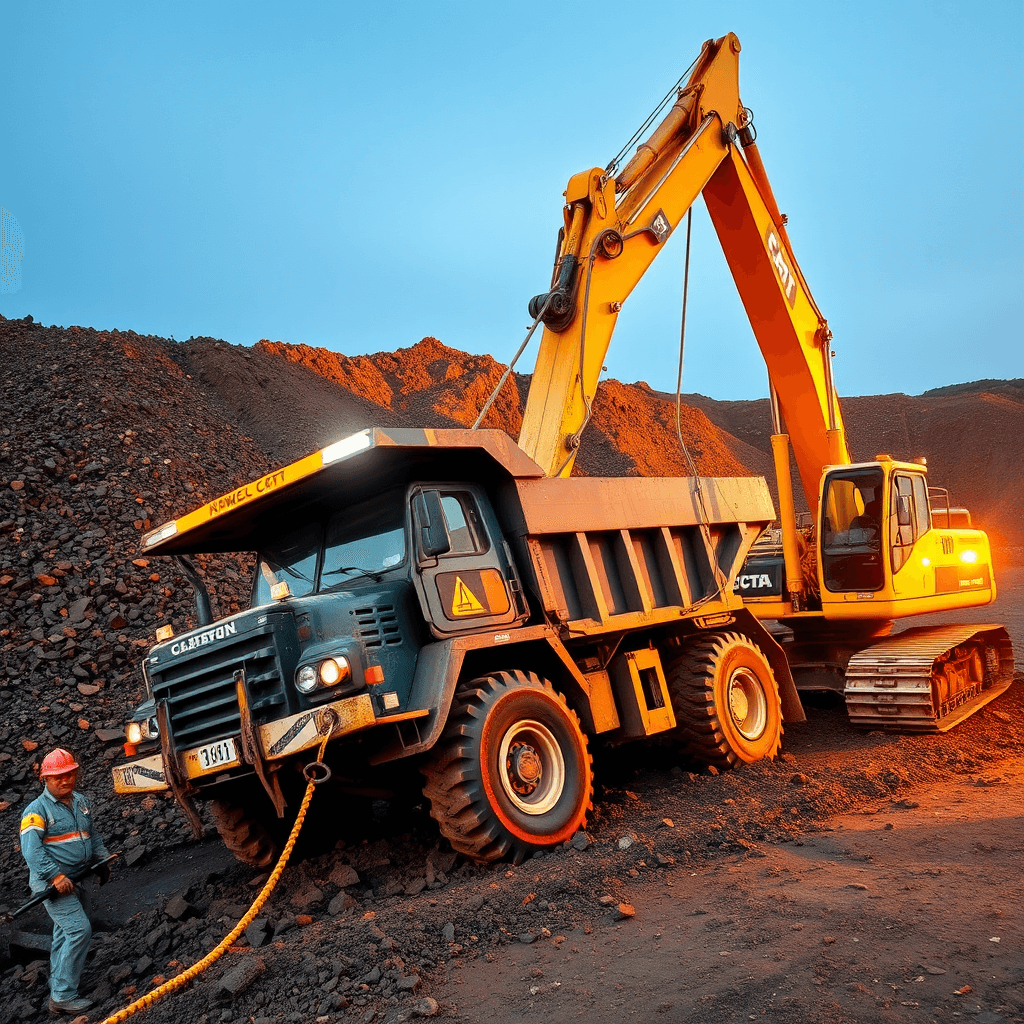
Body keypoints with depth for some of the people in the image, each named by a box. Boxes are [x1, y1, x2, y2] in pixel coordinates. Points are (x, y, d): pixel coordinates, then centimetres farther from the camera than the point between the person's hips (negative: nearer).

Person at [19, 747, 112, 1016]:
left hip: (76, 880, 8)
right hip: (52, 883, -8)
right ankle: (63, 996, -8)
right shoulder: (37, 810, -13)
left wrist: (103, 860, 12)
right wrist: (55, 876, -27)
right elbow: (31, 850, -21)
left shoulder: (81, 802, 10)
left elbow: (93, 835, 22)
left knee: (66, 933, 18)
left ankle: (58, 983, 32)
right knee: (79, 930, -15)